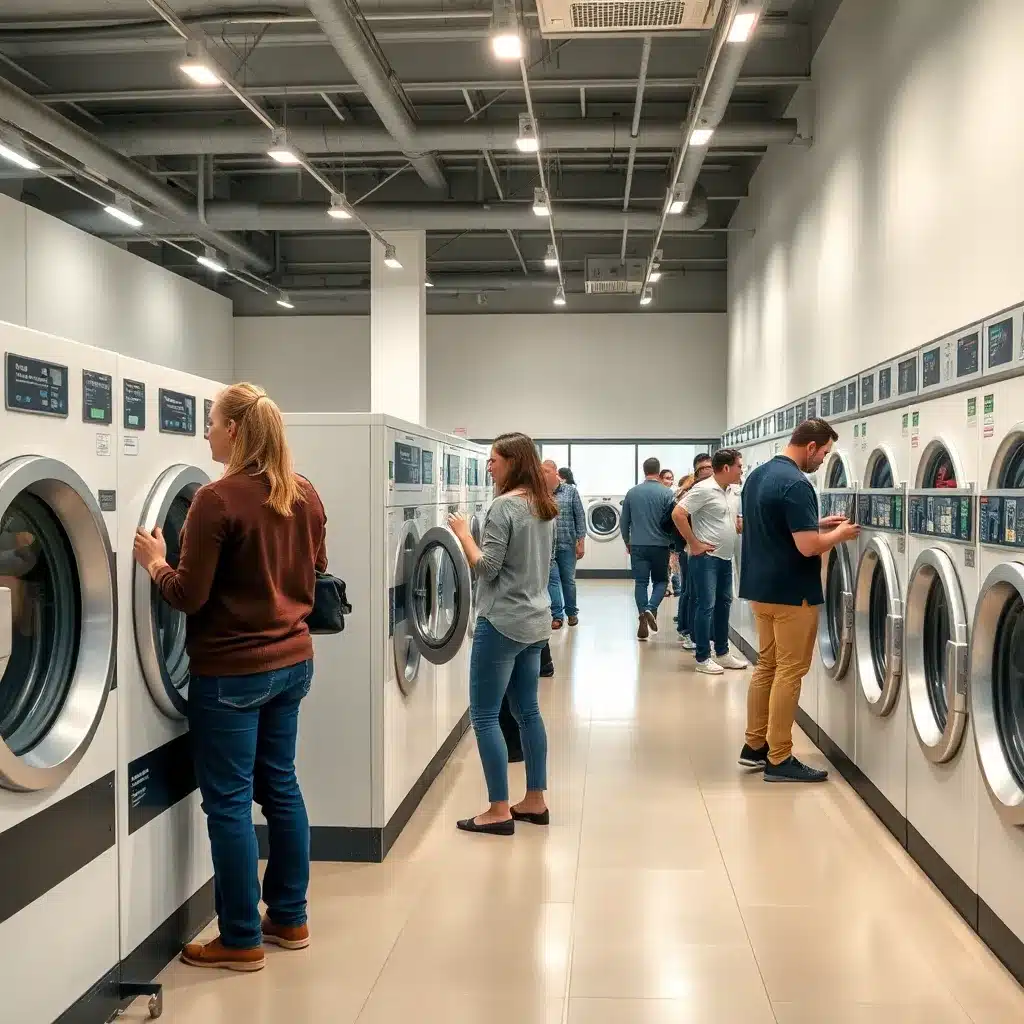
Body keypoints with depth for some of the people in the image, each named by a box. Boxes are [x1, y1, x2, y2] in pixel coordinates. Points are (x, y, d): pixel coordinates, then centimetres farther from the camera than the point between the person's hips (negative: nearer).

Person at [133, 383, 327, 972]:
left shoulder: (218, 500, -18)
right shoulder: (305, 495, 4)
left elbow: (189, 596, -16)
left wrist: (155, 562, 2)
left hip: (231, 671, -7)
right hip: (292, 660, 8)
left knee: (229, 801, 5)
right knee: (280, 785, 18)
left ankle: (242, 941, 16)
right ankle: (290, 919, 29)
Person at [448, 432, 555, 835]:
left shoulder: (504, 506, -16)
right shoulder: (545, 506, 10)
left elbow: (486, 568, -18)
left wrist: (463, 533, -6)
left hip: (502, 623, -9)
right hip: (535, 620, 9)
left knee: (484, 716, 0)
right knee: (527, 711, 16)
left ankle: (499, 811, 3)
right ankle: (535, 801, 23)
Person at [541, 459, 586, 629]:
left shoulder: (570, 491, -2)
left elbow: (580, 517, -1)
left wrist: (581, 542, -5)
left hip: (567, 544, 0)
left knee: (568, 580, 10)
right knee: (552, 580, -1)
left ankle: (572, 612, 25)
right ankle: (557, 615, 6)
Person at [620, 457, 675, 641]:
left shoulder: (632, 492, 2)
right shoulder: (666, 493, -7)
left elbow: (624, 521, 7)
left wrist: (627, 542, 21)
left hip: (638, 545, 2)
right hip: (660, 545, -2)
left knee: (641, 582, 7)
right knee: (661, 581, 11)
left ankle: (643, 618, 1)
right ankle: (651, 608, -12)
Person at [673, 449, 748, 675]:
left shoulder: (725, 491, 12)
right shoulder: (704, 489, -16)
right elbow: (677, 514, -22)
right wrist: (694, 544, -19)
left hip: (725, 558, 9)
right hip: (707, 558, -9)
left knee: (723, 604, 14)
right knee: (706, 606, -5)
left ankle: (722, 653, 25)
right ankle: (703, 658, 2)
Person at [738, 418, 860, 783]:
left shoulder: (757, 475, 9)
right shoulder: (796, 484, -21)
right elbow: (808, 547, -25)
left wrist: (817, 523, 16)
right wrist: (839, 534, -6)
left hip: (760, 587, 9)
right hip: (790, 593, -9)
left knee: (767, 666, 16)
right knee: (789, 672, -2)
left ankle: (755, 745, 22)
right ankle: (779, 760, 4)